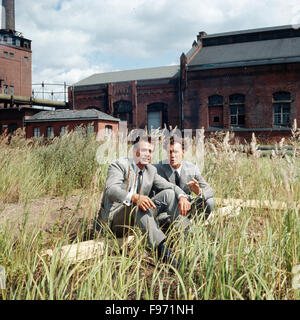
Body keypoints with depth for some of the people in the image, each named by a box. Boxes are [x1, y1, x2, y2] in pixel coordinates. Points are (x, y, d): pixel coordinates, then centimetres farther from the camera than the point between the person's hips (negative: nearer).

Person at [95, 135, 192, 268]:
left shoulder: (151, 170, 12)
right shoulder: (119, 165, -8)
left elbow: (170, 186, 7)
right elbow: (111, 189, -26)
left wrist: (182, 196, -17)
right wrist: (134, 197, -45)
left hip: (138, 217, 6)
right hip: (114, 220, -6)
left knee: (169, 193, -8)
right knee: (138, 204, -38)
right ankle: (161, 248, -51)